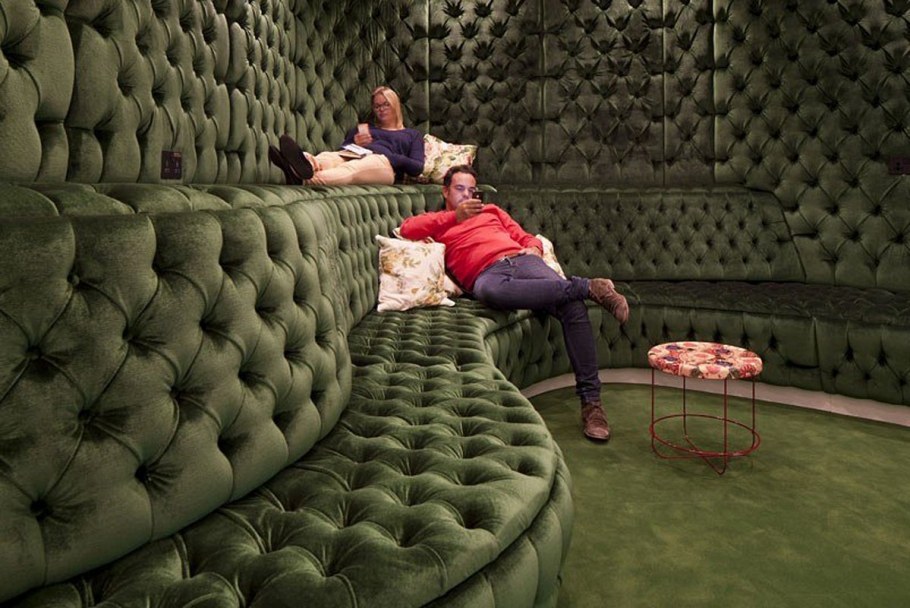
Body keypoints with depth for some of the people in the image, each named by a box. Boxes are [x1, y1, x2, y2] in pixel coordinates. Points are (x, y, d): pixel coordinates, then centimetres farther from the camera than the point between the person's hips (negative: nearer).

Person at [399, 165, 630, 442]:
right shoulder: (436, 222, 27)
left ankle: (591, 401, -26)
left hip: (521, 260, 4)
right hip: (487, 273, -3)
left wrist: (534, 248, 8)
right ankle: (587, 286, -35)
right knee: (491, 291, -44)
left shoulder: (491, 211, 38)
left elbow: (526, 237, 33)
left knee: (573, 306, -27)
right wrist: (455, 216, -2)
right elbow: (407, 229, 5)